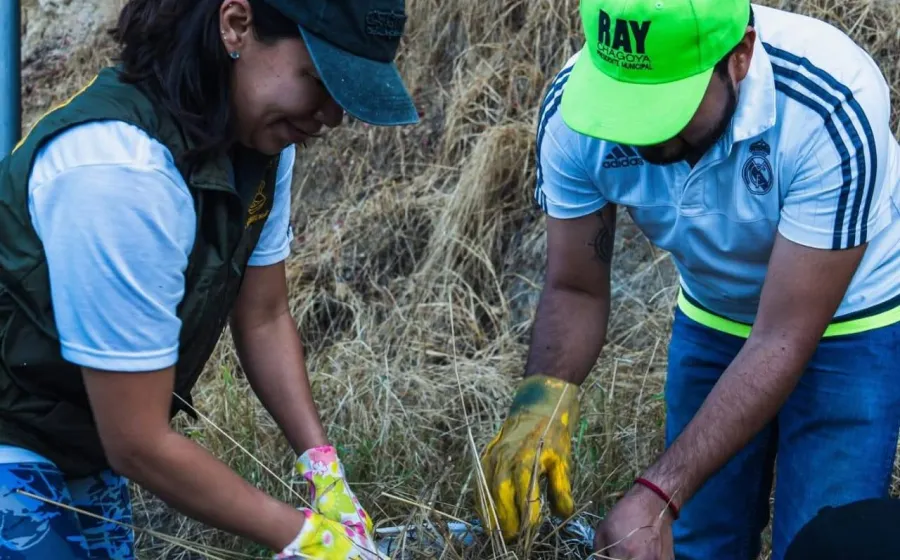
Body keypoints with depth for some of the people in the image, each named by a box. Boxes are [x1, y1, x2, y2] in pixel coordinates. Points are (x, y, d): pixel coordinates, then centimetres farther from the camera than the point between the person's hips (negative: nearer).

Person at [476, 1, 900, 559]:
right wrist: (543, 399, -34)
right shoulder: (573, 106, -24)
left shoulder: (832, 109, -35)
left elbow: (783, 340, -32)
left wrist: (657, 497, -38)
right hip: (710, 320, 4)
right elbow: (575, 290, -13)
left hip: (848, 327, -3)